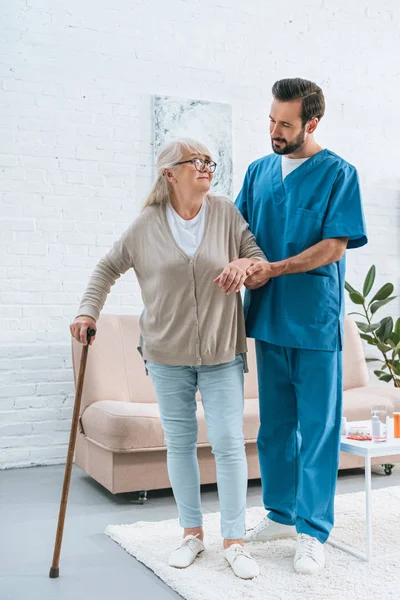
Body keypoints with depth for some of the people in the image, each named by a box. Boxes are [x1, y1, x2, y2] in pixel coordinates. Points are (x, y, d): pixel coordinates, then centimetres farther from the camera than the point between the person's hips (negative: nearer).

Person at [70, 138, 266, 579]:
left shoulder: (226, 213, 0)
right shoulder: (147, 225, 0)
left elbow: (261, 258, 1)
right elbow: (108, 268, 10)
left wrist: (245, 264, -21)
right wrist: (88, 311, -1)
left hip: (221, 352, 0)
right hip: (167, 354, 1)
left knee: (229, 444, -2)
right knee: (179, 443, 10)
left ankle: (234, 541, 12)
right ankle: (192, 532, 27)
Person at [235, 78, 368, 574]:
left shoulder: (338, 174, -4)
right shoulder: (259, 171, 11)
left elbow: (334, 247, -10)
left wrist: (273, 269, -17)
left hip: (315, 319, -5)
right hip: (268, 316, 5)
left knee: (317, 427, 2)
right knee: (274, 423, 13)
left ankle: (313, 531, 12)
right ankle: (280, 514, 28)